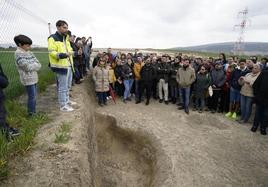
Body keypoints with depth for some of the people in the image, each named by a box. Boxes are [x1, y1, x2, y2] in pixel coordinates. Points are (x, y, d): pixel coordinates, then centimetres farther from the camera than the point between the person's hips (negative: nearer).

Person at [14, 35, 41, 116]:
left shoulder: (29, 52, 12)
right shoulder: (18, 54, -11)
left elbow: (39, 64, 7)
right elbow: (27, 67, -19)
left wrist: (33, 66, -12)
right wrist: (35, 65, -4)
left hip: (33, 78, 8)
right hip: (28, 79, -8)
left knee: (34, 96, 14)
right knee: (32, 97, -4)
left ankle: (34, 112, 25)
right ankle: (31, 113, 8)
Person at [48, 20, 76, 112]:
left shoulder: (66, 38, 16)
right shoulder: (53, 38, -10)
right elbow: (51, 52, -18)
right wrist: (62, 55, -31)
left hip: (69, 66, 9)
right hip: (61, 67, -9)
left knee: (68, 86, 20)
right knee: (62, 87, -2)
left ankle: (67, 100, 36)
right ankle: (63, 106, 9)